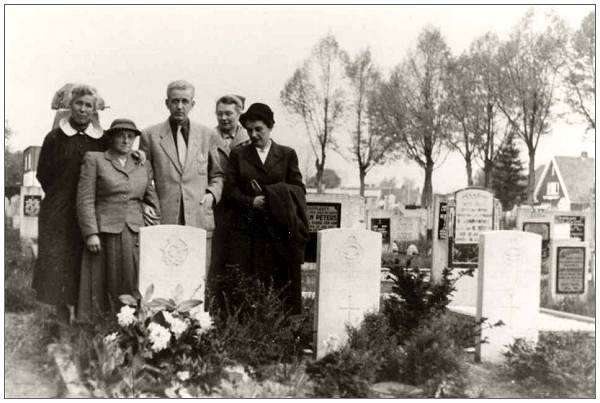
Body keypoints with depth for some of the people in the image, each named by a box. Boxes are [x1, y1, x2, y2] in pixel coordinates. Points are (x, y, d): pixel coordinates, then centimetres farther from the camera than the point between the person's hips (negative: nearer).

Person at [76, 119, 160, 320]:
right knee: (104, 287, -1)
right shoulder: (94, 160, 6)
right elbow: (85, 199, -1)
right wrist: (91, 233, -10)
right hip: (105, 234, -2)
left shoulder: (143, 165, 16)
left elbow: (152, 200, 16)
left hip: (136, 235, 3)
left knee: (136, 287, -2)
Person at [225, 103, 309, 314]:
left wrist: (270, 195, -11)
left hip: (279, 230, 0)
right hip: (246, 230, 1)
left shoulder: (287, 154, 11)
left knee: (281, 286, -4)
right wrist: (251, 202, -11)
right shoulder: (238, 154, 13)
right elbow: (230, 190, 7)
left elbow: (298, 190, 6)